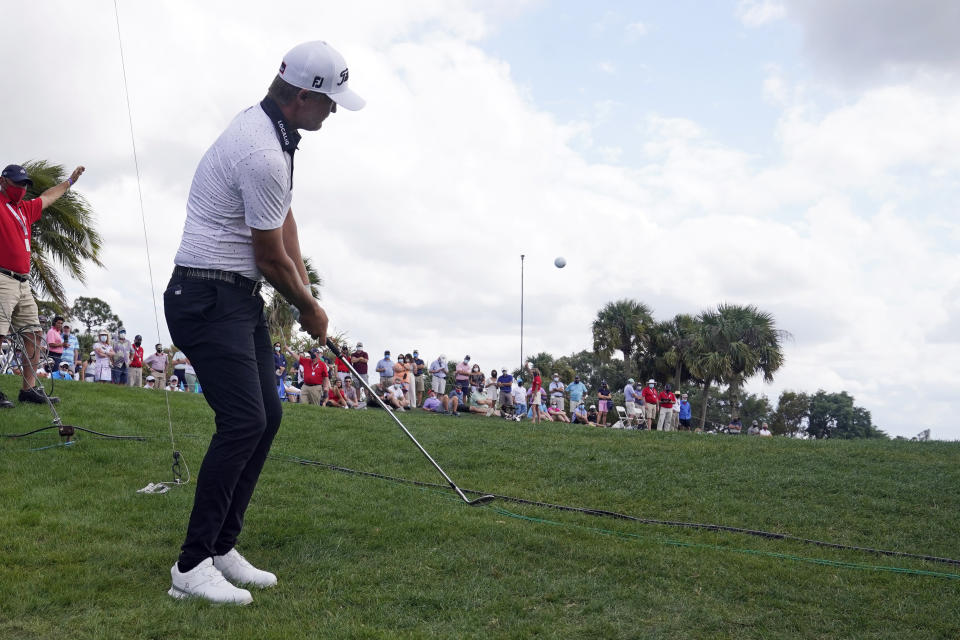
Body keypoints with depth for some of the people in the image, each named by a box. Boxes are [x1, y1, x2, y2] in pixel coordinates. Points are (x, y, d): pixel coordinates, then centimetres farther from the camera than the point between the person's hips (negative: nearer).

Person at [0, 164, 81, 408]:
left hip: (23, 283, 9)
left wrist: (70, 180, 47)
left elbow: (49, 196, 37)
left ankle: (29, 389, 12)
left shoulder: (25, 208, 22)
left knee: (34, 334, 7)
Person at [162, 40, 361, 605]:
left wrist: (307, 293, 10)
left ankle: (223, 547, 15)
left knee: (267, 415, 7)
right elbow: (271, 258, -14)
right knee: (244, 420, -16)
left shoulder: (270, 130, 11)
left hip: (241, 298, 11)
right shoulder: (263, 155, -22)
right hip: (209, 298, -11)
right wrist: (308, 308, 3)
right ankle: (193, 564, -5)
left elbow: (284, 220, 16)